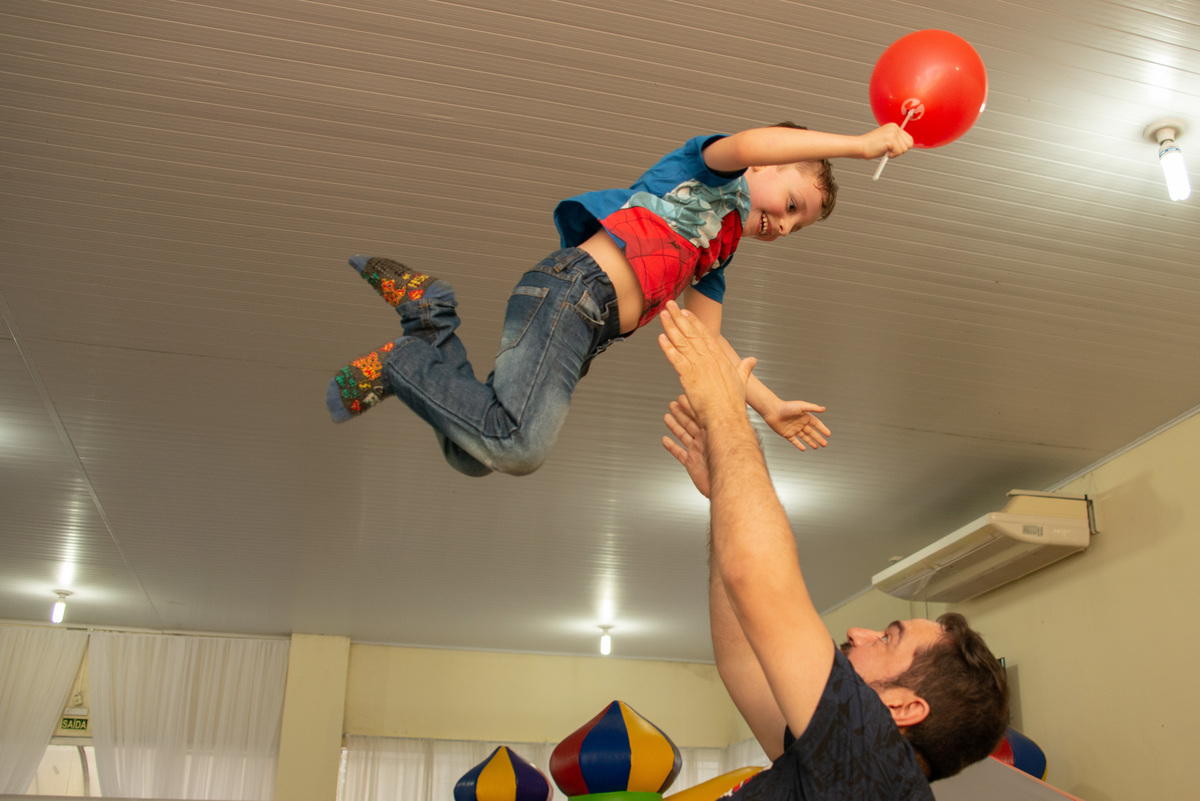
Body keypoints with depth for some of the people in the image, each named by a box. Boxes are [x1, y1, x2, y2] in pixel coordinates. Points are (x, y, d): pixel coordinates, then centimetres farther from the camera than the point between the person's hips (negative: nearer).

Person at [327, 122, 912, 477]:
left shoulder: (715, 258, 31)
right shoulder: (709, 172, 8)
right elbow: (746, 145, -16)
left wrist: (771, 408, 25)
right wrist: (860, 144, -16)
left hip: (590, 332, 9)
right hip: (572, 288, -9)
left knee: (476, 455, 3)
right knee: (519, 446, -27)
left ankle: (430, 318, 9)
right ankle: (398, 366, -8)